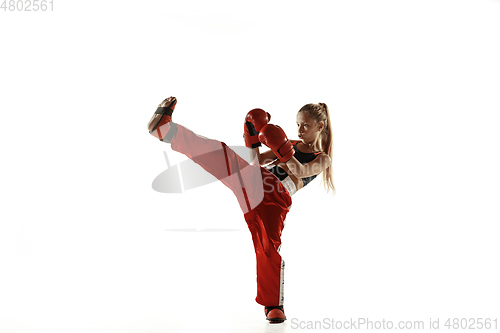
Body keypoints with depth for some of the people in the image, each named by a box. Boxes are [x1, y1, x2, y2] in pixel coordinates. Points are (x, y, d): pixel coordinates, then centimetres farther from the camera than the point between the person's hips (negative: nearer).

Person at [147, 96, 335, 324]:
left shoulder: (322, 159, 12)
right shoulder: (290, 144, 25)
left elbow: (300, 171, -9)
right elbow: (258, 160, 21)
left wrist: (282, 150, -24)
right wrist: (253, 137, 6)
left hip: (275, 198, -4)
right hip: (255, 178, 4)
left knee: (269, 247, -14)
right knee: (220, 153, -17)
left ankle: (274, 305, 6)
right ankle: (164, 128, -23)